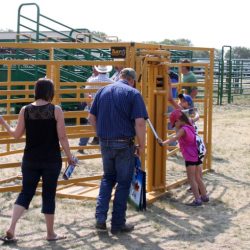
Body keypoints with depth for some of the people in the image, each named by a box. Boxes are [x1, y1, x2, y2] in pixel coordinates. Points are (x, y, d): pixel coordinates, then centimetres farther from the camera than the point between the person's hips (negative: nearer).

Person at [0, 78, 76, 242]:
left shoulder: (25, 110, -2)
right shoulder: (56, 110, -9)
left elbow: (17, 134, 5)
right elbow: (62, 137, -9)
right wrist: (69, 156, 4)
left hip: (30, 160, 3)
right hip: (52, 161, -2)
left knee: (26, 193, 12)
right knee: (49, 195, 8)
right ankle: (50, 233, 17)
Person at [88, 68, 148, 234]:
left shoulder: (103, 91, 8)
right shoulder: (133, 94, -7)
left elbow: (92, 118, 9)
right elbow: (140, 122, -16)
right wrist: (141, 146, -6)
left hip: (105, 143, 5)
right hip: (124, 144, -5)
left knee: (108, 178, 22)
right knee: (123, 183, 8)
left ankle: (100, 217, 11)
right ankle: (118, 224, 13)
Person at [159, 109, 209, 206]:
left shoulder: (183, 129, -15)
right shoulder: (190, 127, 10)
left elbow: (175, 138, -30)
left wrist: (163, 143, -41)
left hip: (190, 158, -9)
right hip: (196, 156, 9)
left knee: (191, 179, -5)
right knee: (198, 178, 19)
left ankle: (197, 200, -6)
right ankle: (204, 196, 27)